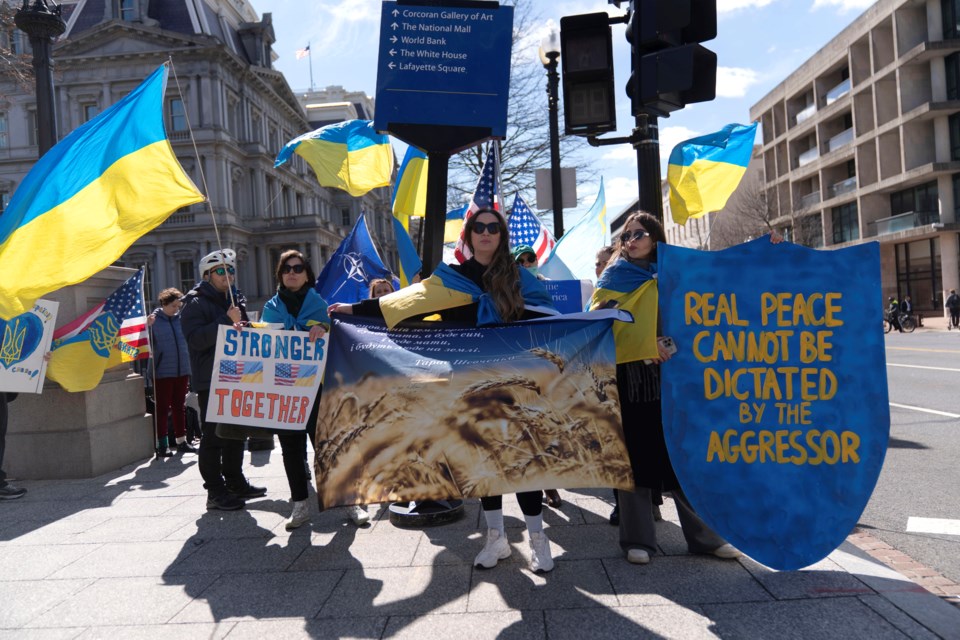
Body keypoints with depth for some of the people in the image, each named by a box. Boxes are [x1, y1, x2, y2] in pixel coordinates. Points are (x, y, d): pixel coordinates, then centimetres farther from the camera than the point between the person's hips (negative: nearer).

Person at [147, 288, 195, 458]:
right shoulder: (154, 319, -6)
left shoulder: (181, 317, 5)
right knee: (162, 408, 2)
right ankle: (162, 444, 10)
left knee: (179, 406, 13)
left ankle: (181, 441, 22)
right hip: (162, 372, -4)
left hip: (182, 370, 4)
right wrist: (147, 327, -26)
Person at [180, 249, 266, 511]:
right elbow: (195, 338, -21)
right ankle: (215, 491, 3)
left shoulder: (236, 300, 17)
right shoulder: (196, 303, -6)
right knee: (213, 436, -3)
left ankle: (235, 482, 27)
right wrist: (227, 321, -24)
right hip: (210, 381, -8)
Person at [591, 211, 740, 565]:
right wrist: (645, 341, -17)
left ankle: (703, 535, 12)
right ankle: (638, 538, 9)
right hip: (631, 373, -2)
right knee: (636, 453, 0)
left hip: (670, 371, 2)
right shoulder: (614, 276, 7)